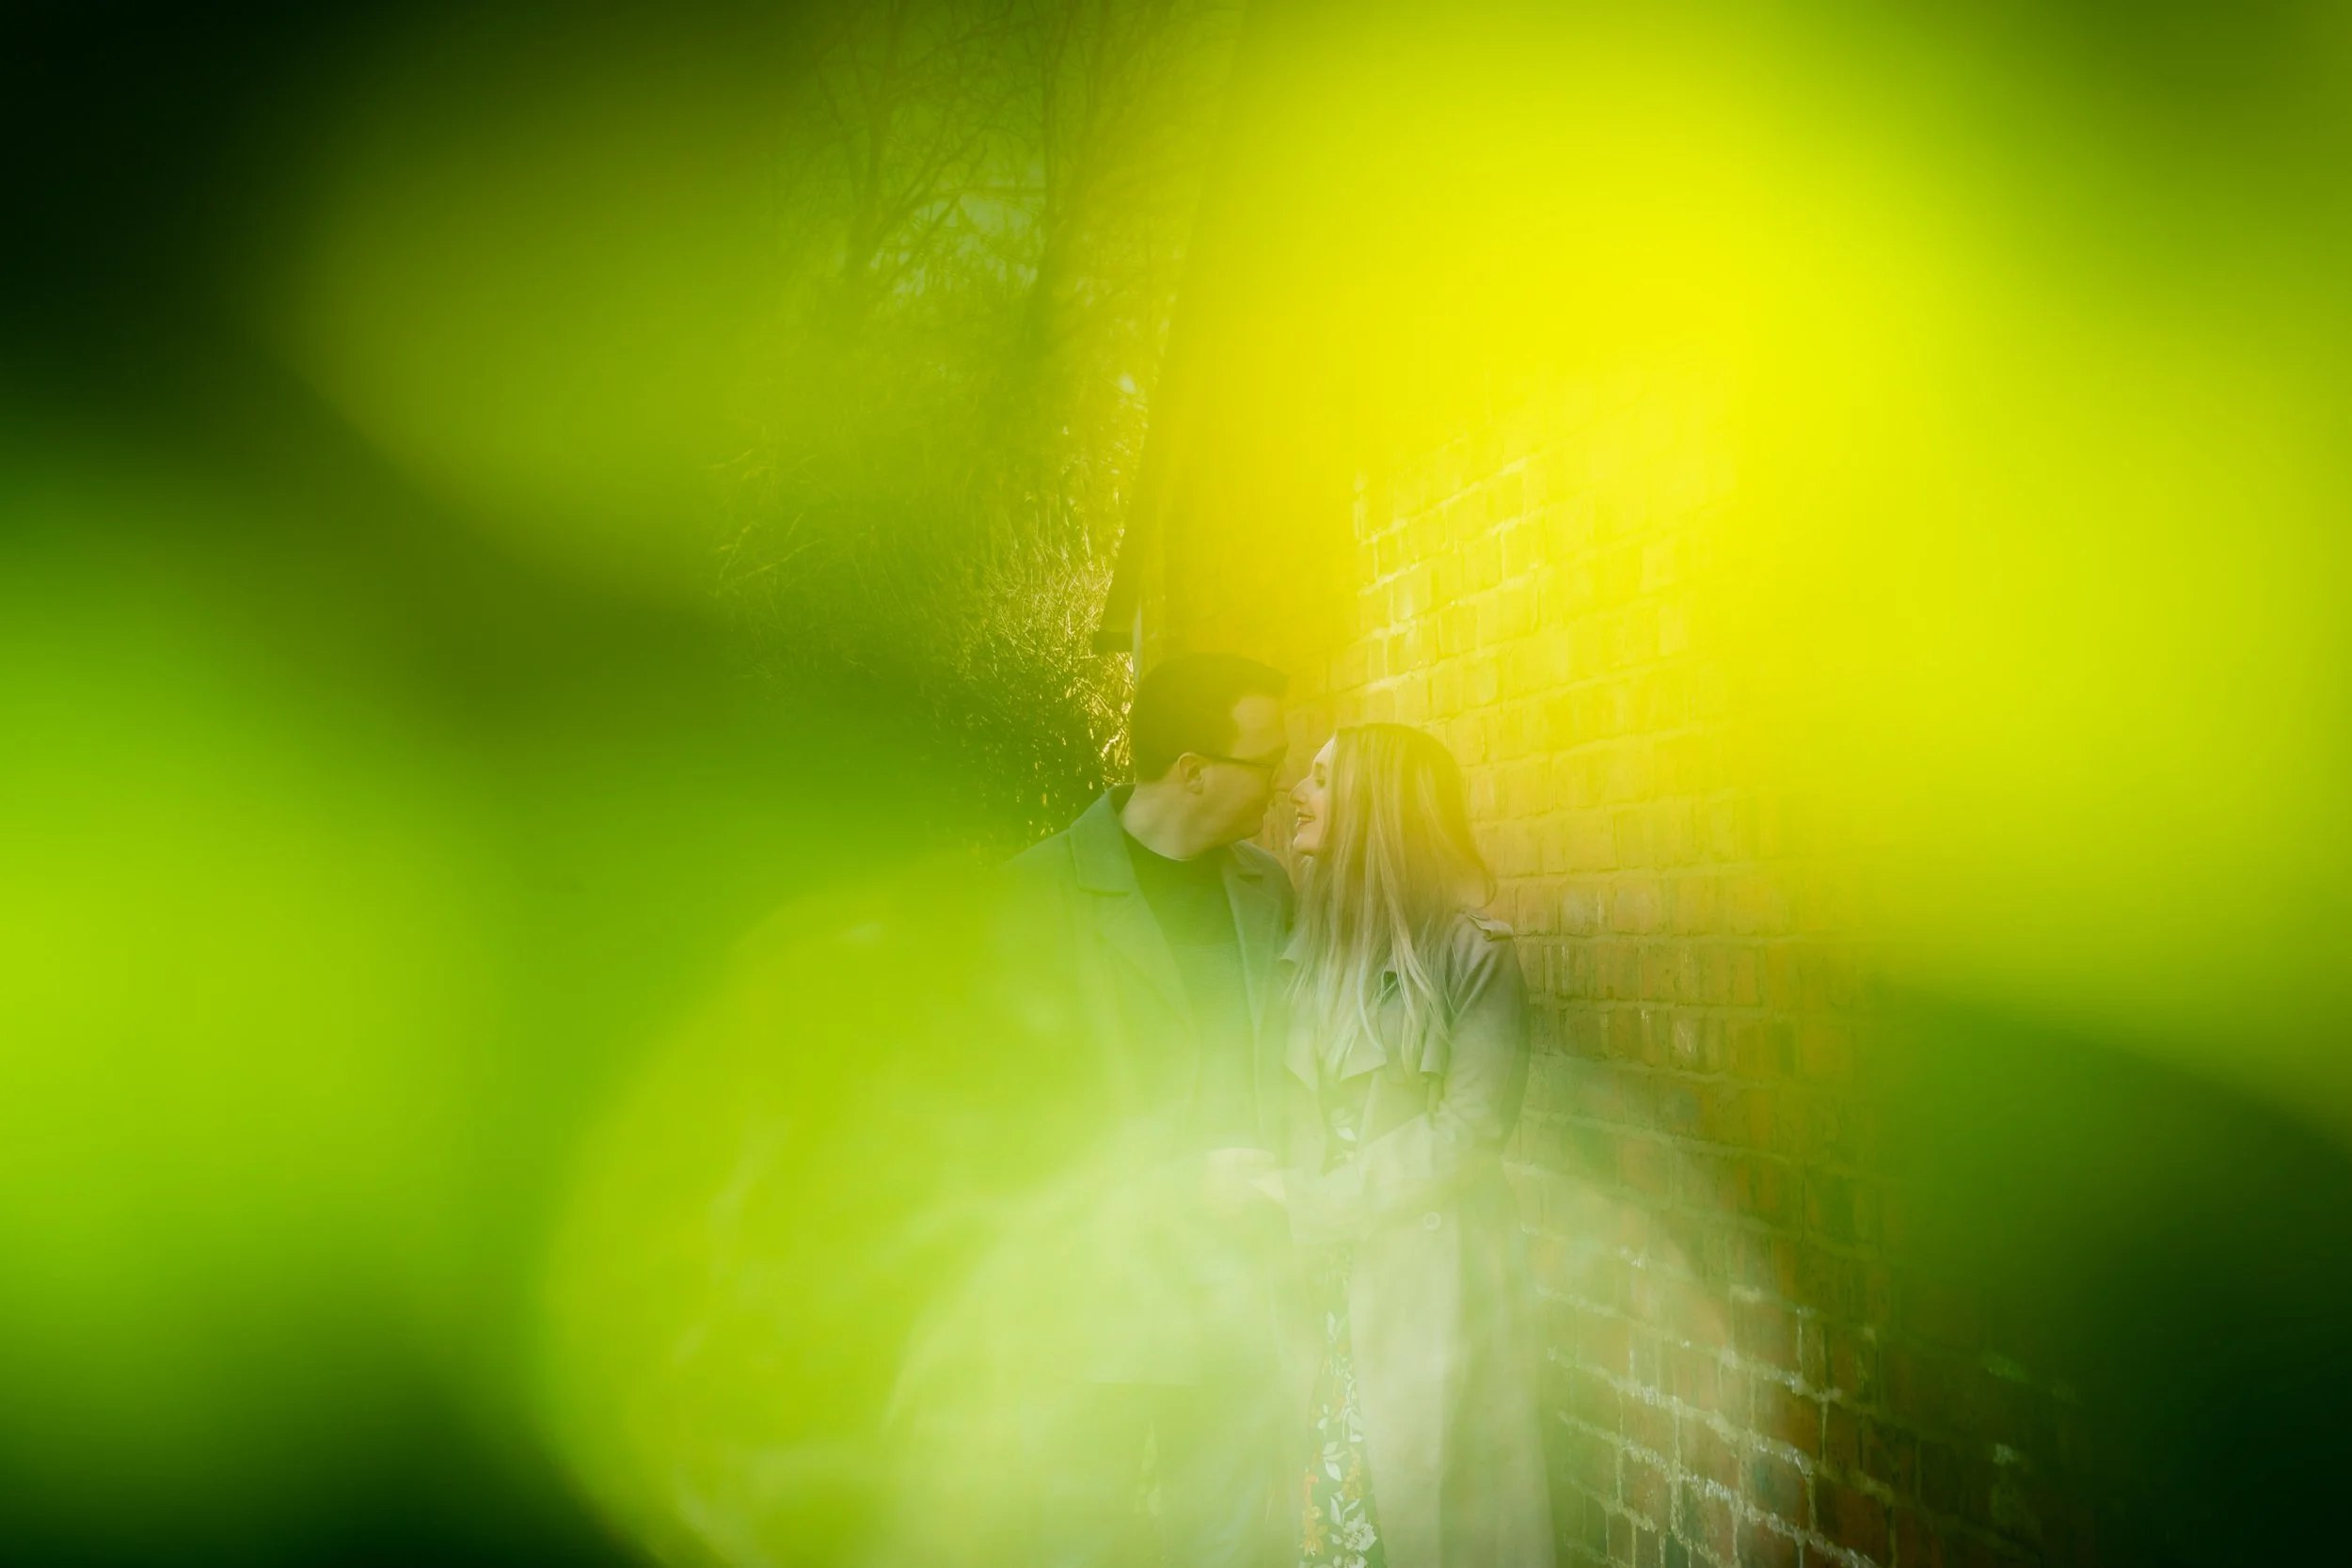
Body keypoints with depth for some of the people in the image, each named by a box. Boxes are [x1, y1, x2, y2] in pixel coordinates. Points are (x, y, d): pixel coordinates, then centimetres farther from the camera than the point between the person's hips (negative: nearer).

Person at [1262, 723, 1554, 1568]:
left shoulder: (1470, 950, -9)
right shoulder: (1312, 947, 10)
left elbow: (1469, 1127, -14)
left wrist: (1308, 1197, -12)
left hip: (1428, 1283, -5)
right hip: (1324, 1276, 5)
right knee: (1329, 1499, 6)